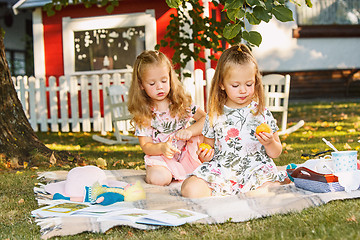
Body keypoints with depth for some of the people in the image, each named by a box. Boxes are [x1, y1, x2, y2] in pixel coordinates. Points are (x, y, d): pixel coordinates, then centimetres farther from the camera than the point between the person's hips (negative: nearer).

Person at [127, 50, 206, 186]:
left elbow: (206, 118, -3)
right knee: (158, 178, -31)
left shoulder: (182, 102, 0)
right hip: (159, 156, -2)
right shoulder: (142, 113, -4)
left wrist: (190, 131, -22)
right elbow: (146, 145, -6)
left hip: (187, 152, 2)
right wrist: (162, 148, -28)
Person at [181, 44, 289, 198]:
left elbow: (276, 153, 9)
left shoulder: (262, 113, 4)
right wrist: (206, 154, -6)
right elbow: (209, 144, 18)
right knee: (190, 189, -24)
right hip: (220, 170, 1)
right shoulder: (215, 115, 6)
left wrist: (269, 143, -14)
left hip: (255, 169, -1)